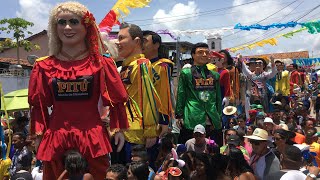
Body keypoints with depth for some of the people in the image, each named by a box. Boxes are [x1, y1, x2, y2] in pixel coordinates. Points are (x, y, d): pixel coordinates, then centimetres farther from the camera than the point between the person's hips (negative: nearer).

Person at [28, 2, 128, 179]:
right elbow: (39, 105, 8)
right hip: (55, 138, 2)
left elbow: (116, 101, 2)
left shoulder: (101, 64, -1)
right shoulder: (44, 66, 4)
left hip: (92, 138, -1)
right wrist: (38, 136, 5)